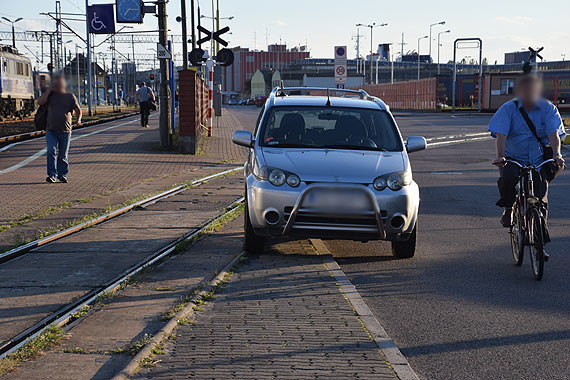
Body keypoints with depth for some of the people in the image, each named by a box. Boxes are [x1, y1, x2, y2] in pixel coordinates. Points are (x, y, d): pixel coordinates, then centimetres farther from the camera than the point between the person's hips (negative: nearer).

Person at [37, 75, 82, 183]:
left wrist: (78, 120, -15)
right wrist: (50, 89, -7)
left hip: (65, 131, 0)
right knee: (51, 152, -15)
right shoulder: (51, 95, 7)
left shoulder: (70, 96, 6)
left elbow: (78, 110, 6)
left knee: (63, 156, 5)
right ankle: (52, 175, -16)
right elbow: (40, 102, -9)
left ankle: (62, 175, 16)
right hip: (51, 131, 0)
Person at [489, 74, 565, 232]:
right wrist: (500, 156, -31)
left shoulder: (548, 109, 0)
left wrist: (556, 154, -31)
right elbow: (501, 134, -14)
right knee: (507, 177, -30)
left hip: (540, 159, 1)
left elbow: (553, 133, -12)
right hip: (513, 158, -1)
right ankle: (508, 209, -3)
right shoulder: (508, 109, -3)